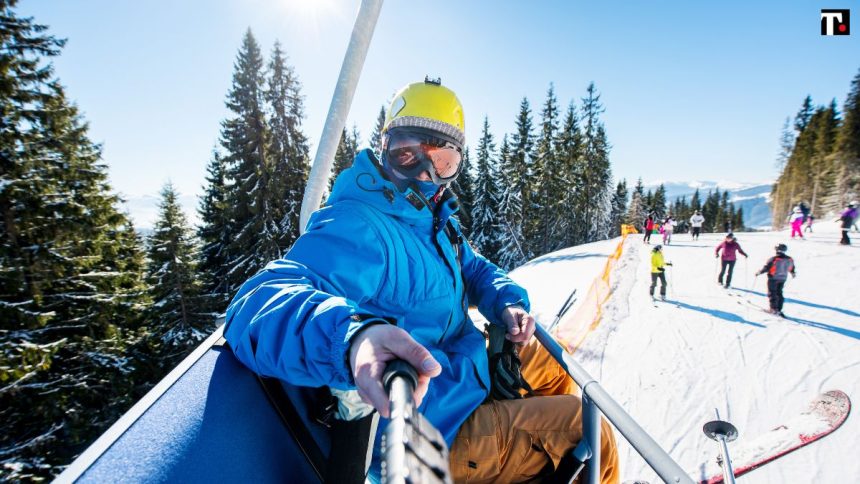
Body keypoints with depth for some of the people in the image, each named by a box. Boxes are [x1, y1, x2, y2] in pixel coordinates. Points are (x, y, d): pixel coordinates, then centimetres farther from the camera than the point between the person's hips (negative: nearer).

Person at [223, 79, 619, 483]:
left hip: (462, 369, 9)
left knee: (549, 362, 27)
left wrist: (508, 303, -7)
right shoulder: (358, 229, -28)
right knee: (584, 429, -1)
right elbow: (262, 302, -42)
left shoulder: (433, 217, 2)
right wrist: (352, 336, -64)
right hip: (435, 434, -9)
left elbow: (473, 269, 15)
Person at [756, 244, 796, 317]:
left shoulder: (773, 259, -20)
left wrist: (759, 272, -2)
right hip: (783, 278, 6)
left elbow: (766, 268, -17)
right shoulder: (790, 259, -1)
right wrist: (793, 273, 37)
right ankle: (779, 309, 18)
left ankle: (774, 309, -1)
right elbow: (791, 268, 16)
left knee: (772, 293, 3)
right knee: (779, 293, 15)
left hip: (773, 278, -6)